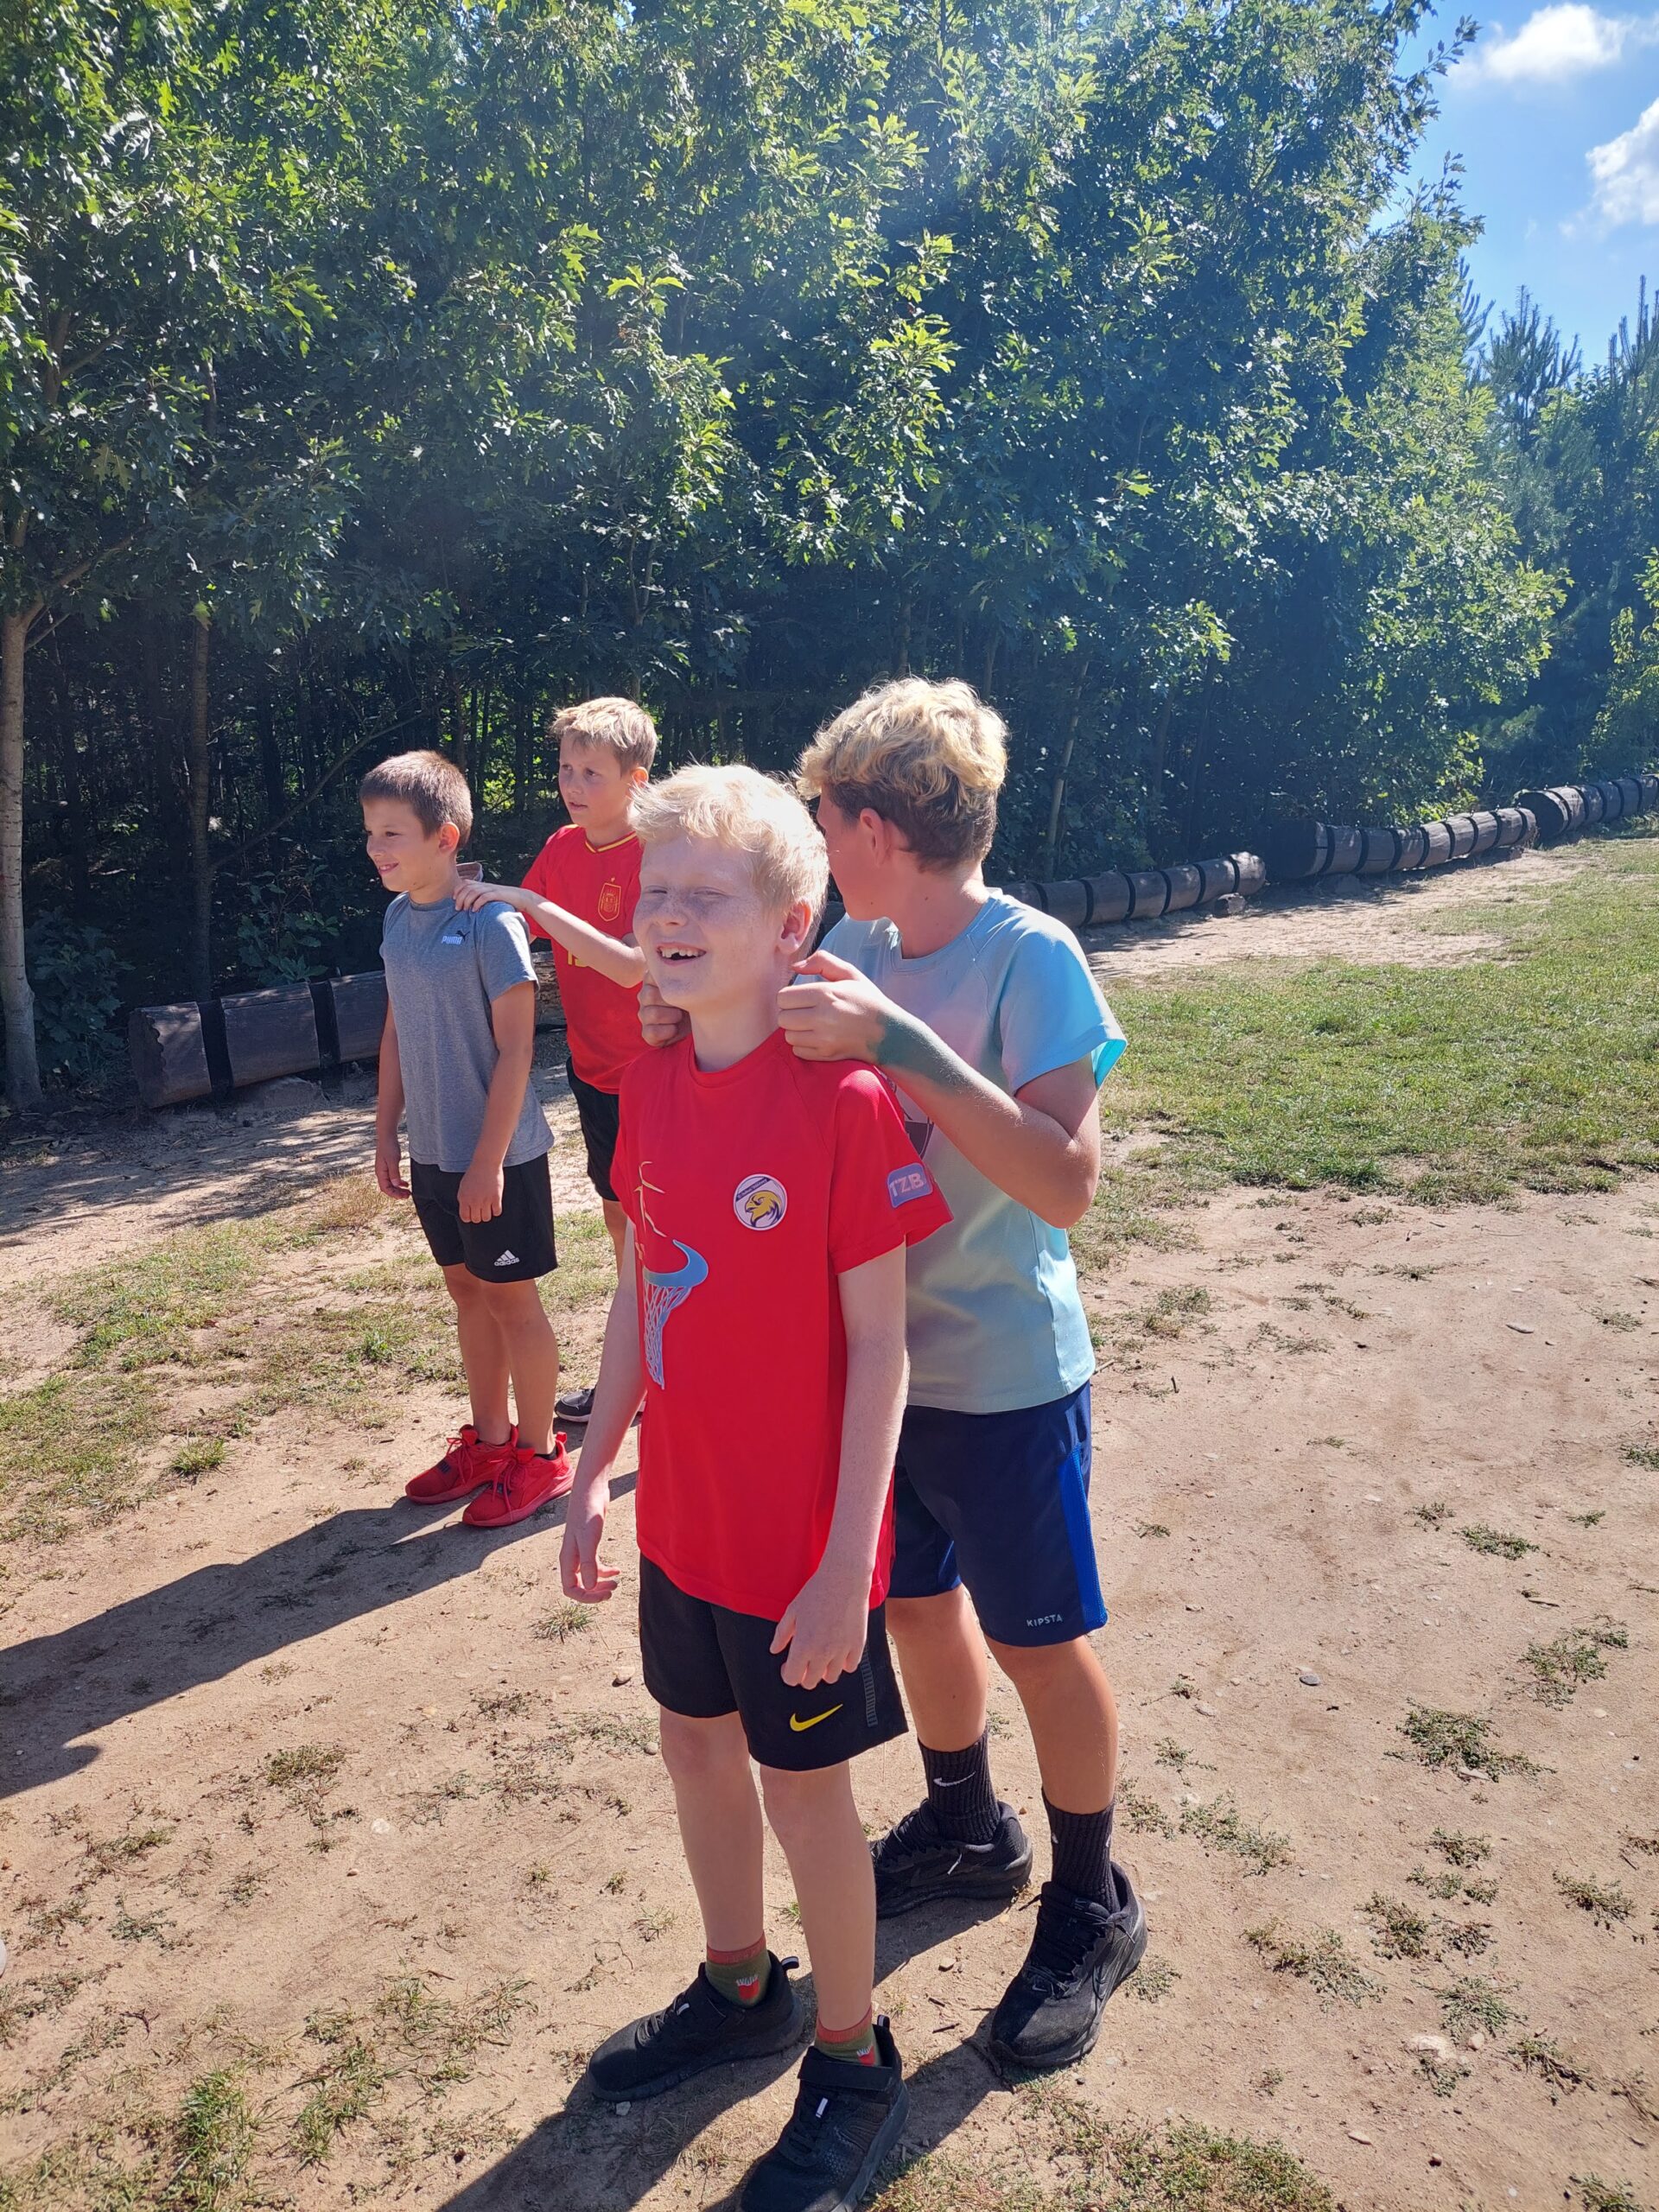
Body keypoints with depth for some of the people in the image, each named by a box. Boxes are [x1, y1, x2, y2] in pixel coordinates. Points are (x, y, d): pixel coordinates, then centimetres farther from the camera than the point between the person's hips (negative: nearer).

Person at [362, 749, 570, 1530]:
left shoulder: (490, 920, -18)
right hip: (432, 1150, 7)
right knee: (466, 1289, 17)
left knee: (511, 1296, 5)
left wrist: (489, 1160, -19)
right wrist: (386, 1131, 13)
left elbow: (515, 1049, -18)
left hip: (497, 1152, -7)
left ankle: (539, 1452, 22)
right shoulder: (398, 916, 5)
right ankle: (489, 1437, 34)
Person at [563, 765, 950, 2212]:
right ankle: (740, 1989, 50)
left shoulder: (844, 1100, -21)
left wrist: (846, 1562, -17)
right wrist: (595, 1473, 9)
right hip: (684, 1521, 7)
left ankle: (854, 2063, 38)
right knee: (697, 1747, 23)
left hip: (801, 1544, -6)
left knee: (805, 1791, 11)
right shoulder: (654, 1084, -1)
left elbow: (878, 1346, -18)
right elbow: (637, 1296, 7)